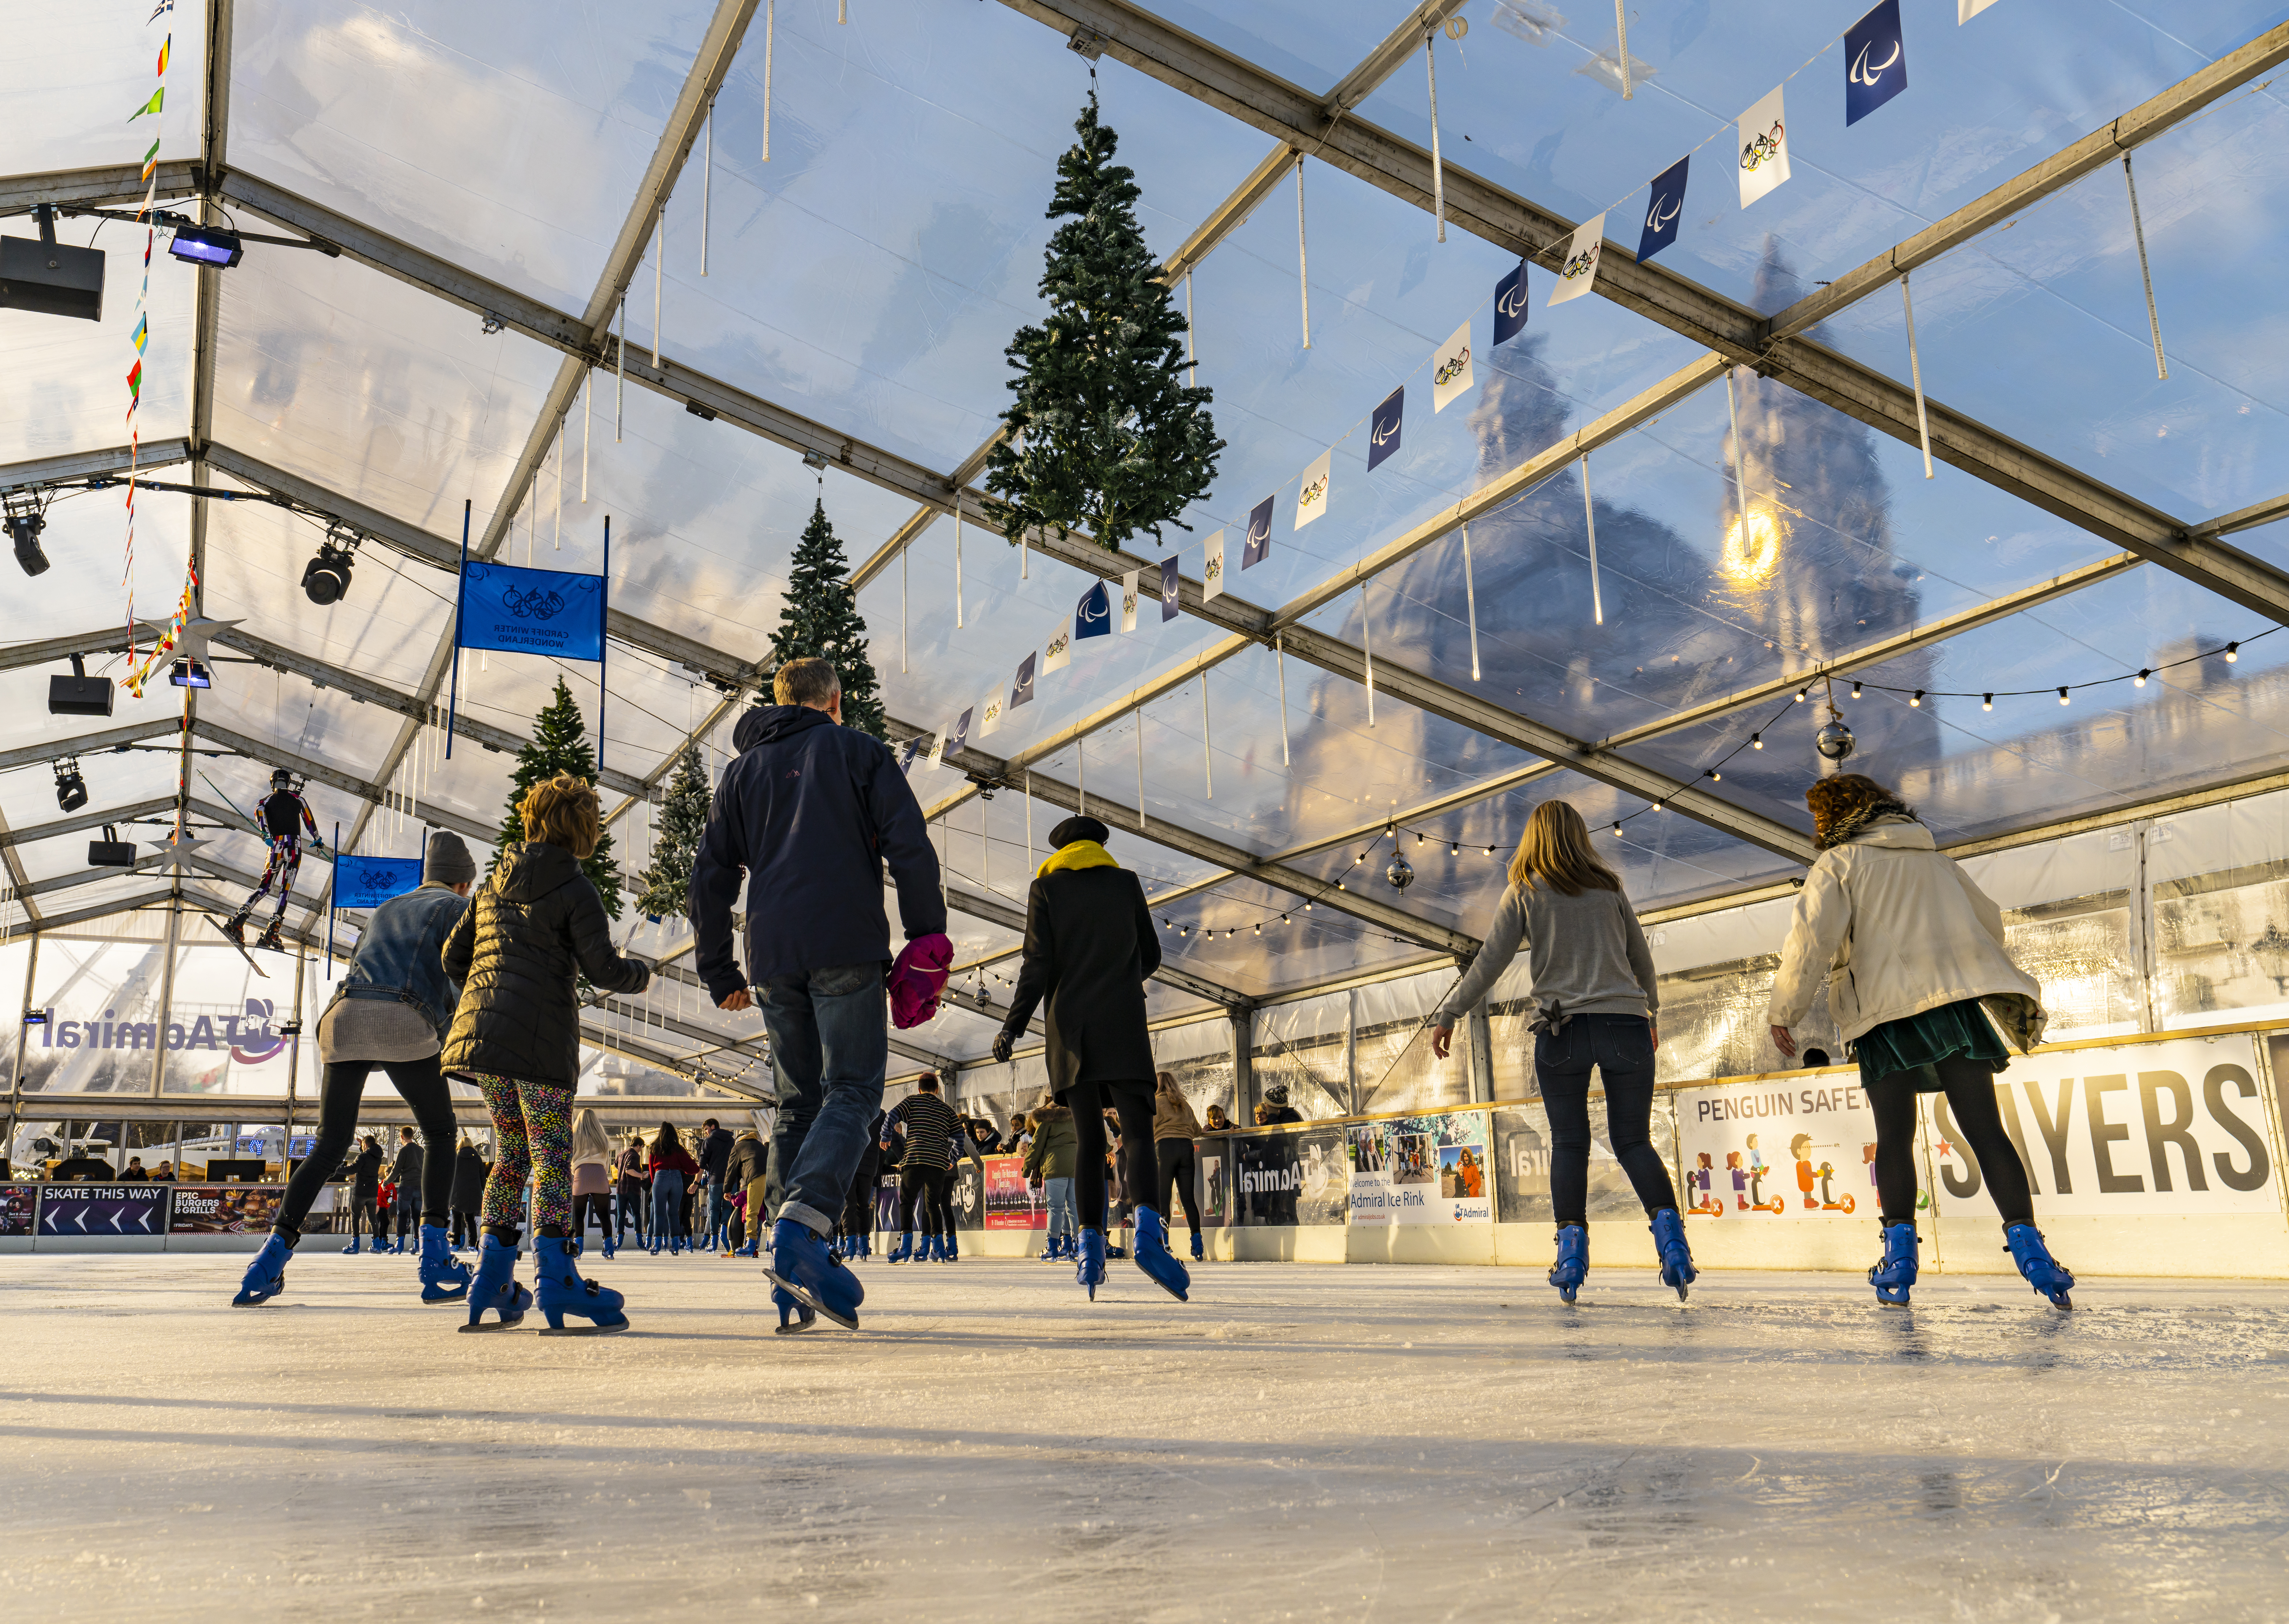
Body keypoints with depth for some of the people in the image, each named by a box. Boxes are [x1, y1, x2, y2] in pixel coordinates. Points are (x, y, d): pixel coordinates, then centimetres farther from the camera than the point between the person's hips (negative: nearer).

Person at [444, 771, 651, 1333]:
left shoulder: (494, 884, 16)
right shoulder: (576, 891, -4)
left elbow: (454, 957, 18)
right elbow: (602, 970, -10)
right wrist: (641, 973, 10)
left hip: (482, 1031, 6)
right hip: (541, 1037, -6)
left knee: (512, 1149, 14)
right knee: (551, 1154, -5)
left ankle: (493, 1278, 13)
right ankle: (554, 1273, -16)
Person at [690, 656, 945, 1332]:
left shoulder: (744, 770, 21)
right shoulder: (858, 751, 9)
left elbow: (710, 876, 16)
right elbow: (909, 843, -3)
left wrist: (719, 972, 21)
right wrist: (927, 934, 2)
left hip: (774, 959, 4)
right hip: (847, 951, -4)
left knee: (797, 1102, 9)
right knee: (851, 1092, -4)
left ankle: (795, 1289, 5)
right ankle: (800, 1229, -27)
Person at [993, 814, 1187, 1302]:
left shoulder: (1046, 887, 9)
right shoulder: (1126, 883, 12)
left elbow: (1038, 964, -2)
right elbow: (1151, 956, 16)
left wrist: (1013, 1026, -2)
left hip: (1071, 1026, 1)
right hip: (1123, 1024, -1)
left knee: (1088, 1139, 5)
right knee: (1137, 1131, -7)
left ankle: (1090, 1243, -5)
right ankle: (1148, 1227, -29)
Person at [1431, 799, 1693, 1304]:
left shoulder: (1524, 892, 4)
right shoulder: (1609, 888, 12)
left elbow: (1490, 962, 0)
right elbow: (1642, 959, 20)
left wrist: (1449, 1015, 8)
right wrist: (1651, 1011, 36)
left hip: (1562, 1029, -2)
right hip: (1625, 1025, 2)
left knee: (1569, 1143, 6)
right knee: (1633, 1141, 8)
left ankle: (1572, 1245, -3)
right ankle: (1669, 1227, -10)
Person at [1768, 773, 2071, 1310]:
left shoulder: (1839, 864, 5)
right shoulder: (1938, 860, 22)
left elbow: (1811, 936, -8)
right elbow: (1990, 921, 30)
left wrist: (1784, 1010, -5)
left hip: (1886, 1013, -3)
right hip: (1957, 1003, 4)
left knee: (1894, 1137, 1)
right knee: (1985, 1130, 0)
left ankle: (1899, 1253, -6)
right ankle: (2026, 1243, -9)